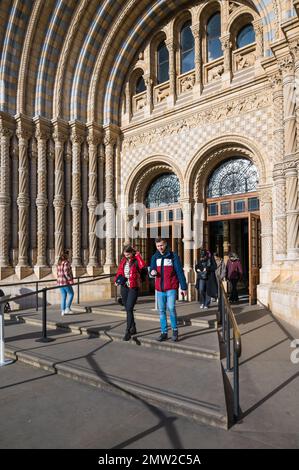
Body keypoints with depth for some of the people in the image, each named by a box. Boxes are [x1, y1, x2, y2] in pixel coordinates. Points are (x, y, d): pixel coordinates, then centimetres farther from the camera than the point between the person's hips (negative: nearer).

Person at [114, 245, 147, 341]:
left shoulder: (136, 261, -9)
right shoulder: (123, 261, 9)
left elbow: (143, 265, -29)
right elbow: (119, 271, 15)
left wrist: (137, 255, -20)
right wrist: (117, 279, -2)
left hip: (133, 287, -6)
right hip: (124, 286, 6)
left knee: (129, 309, -12)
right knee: (127, 309, 14)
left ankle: (128, 332, -5)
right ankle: (133, 328, 30)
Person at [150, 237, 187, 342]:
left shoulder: (173, 256, -4)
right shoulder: (155, 257, 7)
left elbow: (180, 272, -4)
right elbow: (152, 269, 10)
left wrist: (183, 287, -6)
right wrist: (152, 272, -15)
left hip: (171, 288, -4)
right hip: (159, 288, 4)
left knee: (171, 308, -14)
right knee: (161, 310, 8)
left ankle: (175, 330, 7)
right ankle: (164, 332, 19)